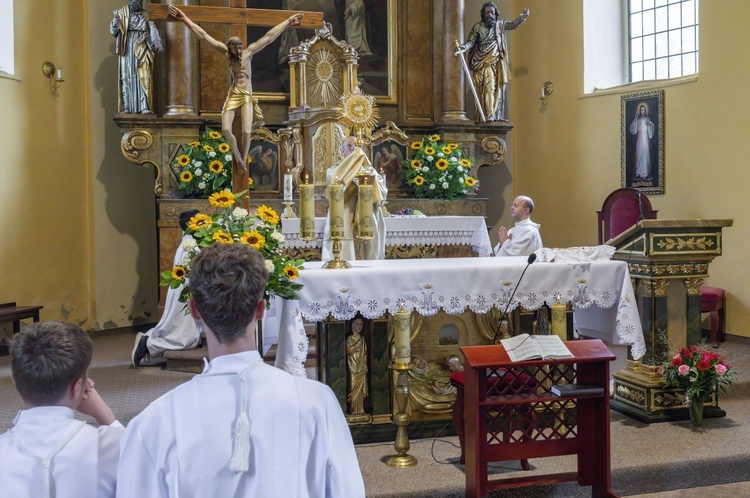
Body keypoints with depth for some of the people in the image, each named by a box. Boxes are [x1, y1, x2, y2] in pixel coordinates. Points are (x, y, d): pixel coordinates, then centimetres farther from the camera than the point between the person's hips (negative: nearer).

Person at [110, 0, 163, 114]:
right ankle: (126, 108, -4)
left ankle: (145, 108, -15)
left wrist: (156, 43, -21)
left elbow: (153, 32, -1)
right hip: (127, 51, 0)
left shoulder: (146, 16, 11)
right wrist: (115, 21, -17)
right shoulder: (122, 13, 8)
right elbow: (113, 32, 4)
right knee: (126, 78, -3)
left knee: (144, 78, -11)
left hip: (142, 51, 0)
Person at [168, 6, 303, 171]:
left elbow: (269, 37, 2)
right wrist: (184, 19, -4)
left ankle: (243, 159, 8)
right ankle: (237, 156, 8)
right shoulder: (226, 53, -1)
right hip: (232, 95, 1)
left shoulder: (249, 52, -1)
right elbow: (204, 36, -3)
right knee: (226, 129, -13)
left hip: (247, 96, 0)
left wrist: (288, 22, 5)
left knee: (247, 131, -12)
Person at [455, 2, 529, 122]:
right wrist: (464, 47, -27)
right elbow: (471, 41, -6)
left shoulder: (500, 24, 11)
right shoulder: (477, 27, -2)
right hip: (484, 63, -5)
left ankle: (497, 116, 11)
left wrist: (523, 17, 10)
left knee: (498, 89, 5)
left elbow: (513, 24, 24)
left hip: (498, 63, 5)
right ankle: (487, 116, -16)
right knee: (487, 88, -14)